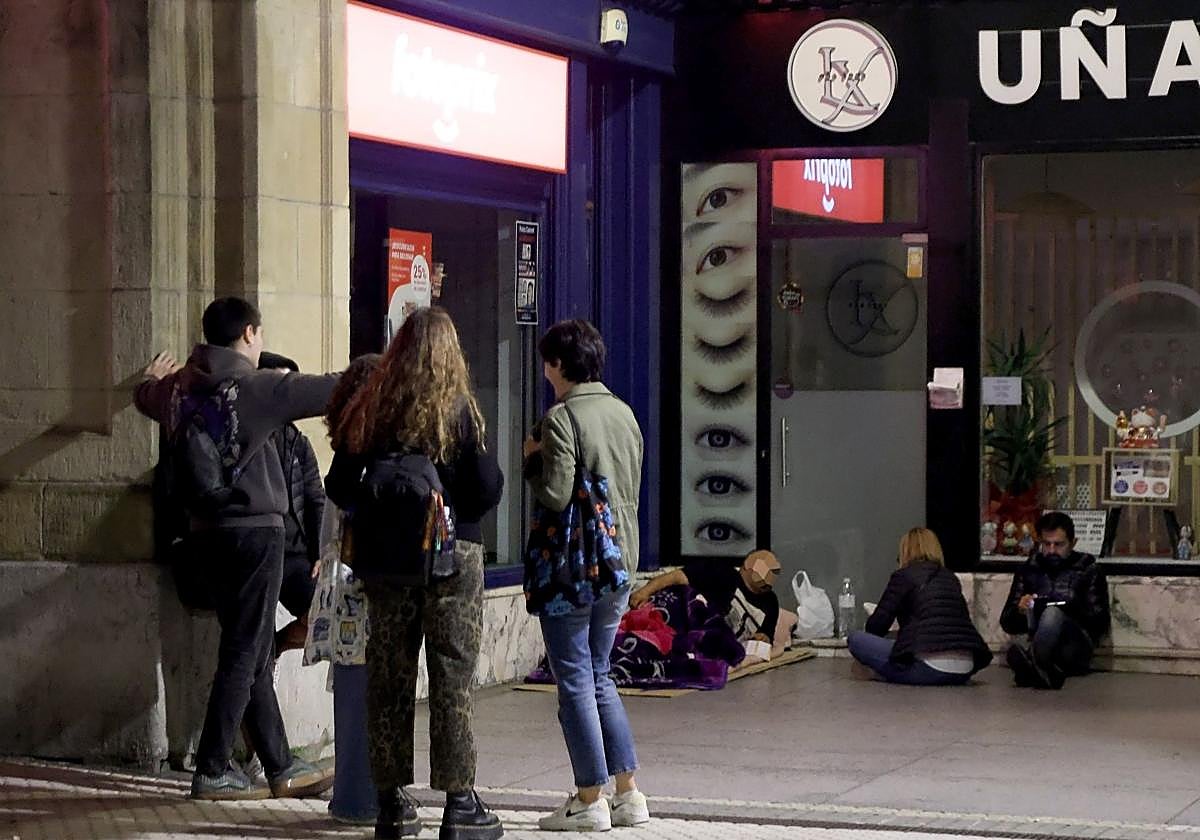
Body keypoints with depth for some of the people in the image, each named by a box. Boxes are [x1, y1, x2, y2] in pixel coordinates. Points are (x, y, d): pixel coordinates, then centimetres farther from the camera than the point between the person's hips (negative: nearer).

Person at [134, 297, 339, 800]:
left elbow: (145, 398, 29)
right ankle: (212, 771, -1)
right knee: (244, 653, -2)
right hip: (253, 529, -8)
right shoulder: (256, 387, -14)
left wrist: (154, 377, 53)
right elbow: (328, 391, -10)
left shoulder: (181, 386, 6)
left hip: (207, 528, 8)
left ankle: (280, 767, 18)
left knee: (253, 654, 13)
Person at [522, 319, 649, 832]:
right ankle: (628, 793, 15)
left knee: (575, 682, 1)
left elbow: (555, 496, -19)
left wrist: (532, 459, -3)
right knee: (598, 678, 16)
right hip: (621, 562, 7)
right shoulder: (625, 414, 10)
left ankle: (590, 801, 3)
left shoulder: (562, 417, -13)